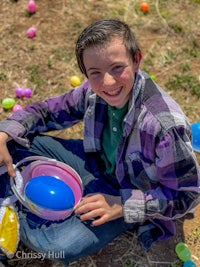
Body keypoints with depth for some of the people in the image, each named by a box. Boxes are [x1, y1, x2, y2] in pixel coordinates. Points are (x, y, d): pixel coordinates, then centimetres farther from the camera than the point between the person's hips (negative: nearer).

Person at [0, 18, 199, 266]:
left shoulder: (166, 125, -35)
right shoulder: (93, 90, -18)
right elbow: (47, 111, -2)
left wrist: (122, 206, -26)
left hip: (129, 194, -4)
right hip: (96, 162, 5)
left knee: (62, 244, -27)